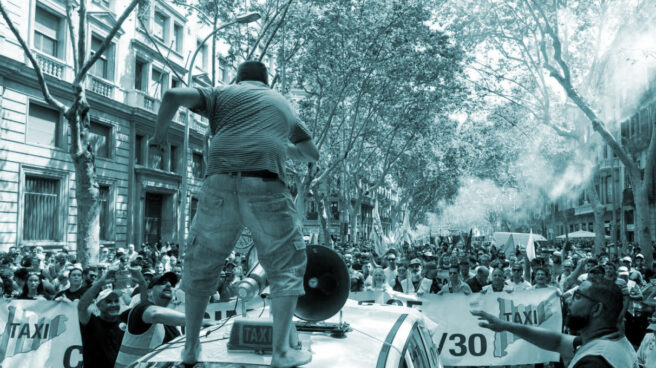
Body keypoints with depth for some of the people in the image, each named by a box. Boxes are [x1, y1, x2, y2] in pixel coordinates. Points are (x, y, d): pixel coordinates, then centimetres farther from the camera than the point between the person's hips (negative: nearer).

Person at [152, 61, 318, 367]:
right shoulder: (282, 103, 26)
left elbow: (172, 95, 4)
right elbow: (312, 154, 34)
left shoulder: (222, 94, 21)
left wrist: (160, 135, 19)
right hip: (266, 188, 0)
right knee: (286, 266, 13)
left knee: (200, 264, 18)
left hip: (219, 186, 1)